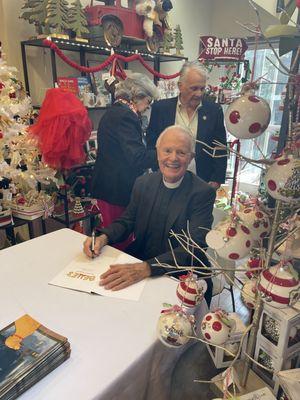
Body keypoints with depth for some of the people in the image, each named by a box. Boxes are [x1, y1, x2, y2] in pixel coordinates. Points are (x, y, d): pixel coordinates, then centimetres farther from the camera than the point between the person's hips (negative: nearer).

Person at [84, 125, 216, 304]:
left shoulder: (203, 192, -13)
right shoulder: (143, 183, 2)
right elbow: (127, 221, 10)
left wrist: (146, 268, -35)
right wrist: (103, 238, -12)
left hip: (182, 277, -4)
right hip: (137, 261, 5)